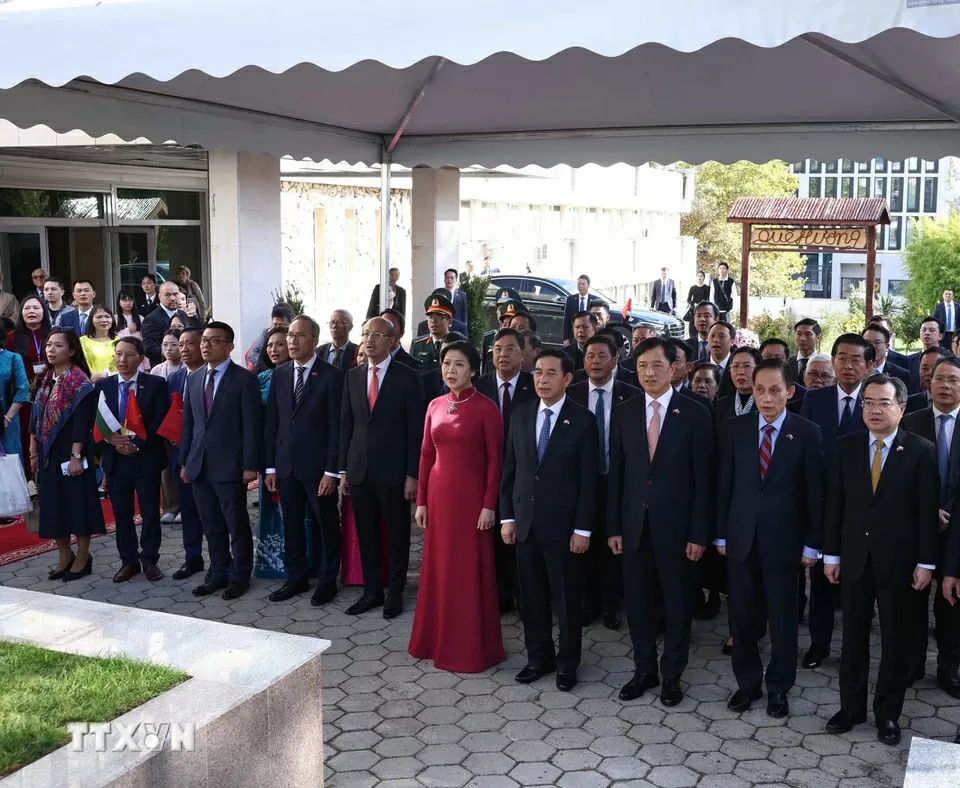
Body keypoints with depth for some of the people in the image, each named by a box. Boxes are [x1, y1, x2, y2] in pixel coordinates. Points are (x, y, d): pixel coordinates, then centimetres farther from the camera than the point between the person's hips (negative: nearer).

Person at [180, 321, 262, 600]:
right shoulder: (194, 379, 13)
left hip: (229, 464, -6)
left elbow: (252, 425, -10)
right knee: (211, 525, 13)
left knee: (237, 525, 4)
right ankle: (218, 573, 24)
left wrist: (250, 465, -14)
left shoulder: (244, 379, -7)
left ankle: (240, 576, 15)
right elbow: (188, 423, 15)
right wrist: (184, 461, 11)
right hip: (199, 464, 6)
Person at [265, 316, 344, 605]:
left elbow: (337, 427, -10)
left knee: (325, 525, 7)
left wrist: (332, 470, -14)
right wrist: (270, 466, 6)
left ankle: (327, 581, 19)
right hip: (286, 465, 5)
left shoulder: (332, 375, -8)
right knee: (291, 526, 12)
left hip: (318, 466, -5)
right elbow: (272, 422, 10)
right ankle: (296, 578, 25)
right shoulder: (279, 374, 8)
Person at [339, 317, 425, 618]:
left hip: (393, 470, -4)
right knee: (366, 535, 11)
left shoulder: (408, 377, -6)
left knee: (397, 535, 8)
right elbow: (346, 425, 10)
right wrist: (343, 470, 7)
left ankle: (395, 593, 20)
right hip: (359, 469, 4)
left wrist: (412, 474, -10)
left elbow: (415, 429, -7)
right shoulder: (352, 376, 8)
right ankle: (371, 591, 23)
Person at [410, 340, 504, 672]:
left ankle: (471, 647, 14)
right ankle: (436, 640, 26)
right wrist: (421, 501, 8)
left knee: (470, 570, 3)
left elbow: (495, 460, -9)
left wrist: (489, 505, -12)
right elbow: (426, 455, 10)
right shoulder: (435, 406, 8)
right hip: (438, 495, 6)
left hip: (471, 496, -5)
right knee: (438, 568, 13)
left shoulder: (485, 408, -9)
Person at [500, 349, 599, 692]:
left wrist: (583, 529, -11)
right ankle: (539, 657, 27)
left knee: (566, 598, 7)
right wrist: (507, 516, 4)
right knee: (531, 596, 12)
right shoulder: (520, 415, 6)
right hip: (524, 521, 4)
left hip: (562, 524, -4)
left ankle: (567, 662, 22)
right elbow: (510, 469, 9)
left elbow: (588, 480, -7)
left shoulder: (582, 420, -7)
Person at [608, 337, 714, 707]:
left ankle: (672, 675, 25)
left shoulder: (695, 414, -6)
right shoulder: (623, 412, 3)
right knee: (637, 602, 11)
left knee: (677, 605, 9)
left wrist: (699, 534, -9)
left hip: (676, 526, -3)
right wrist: (613, 526, 2)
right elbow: (616, 473, 5)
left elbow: (703, 478, -6)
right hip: (634, 524, 3)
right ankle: (644, 670, 28)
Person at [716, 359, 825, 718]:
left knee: (783, 618, 8)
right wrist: (721, 534, 4)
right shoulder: (735, 428, 2)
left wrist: (812, 543, -4)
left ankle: (778, 688, 25)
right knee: (742, 616, 10)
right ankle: (747, 682, 27)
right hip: (741, 537, 2)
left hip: (783, 540, -2)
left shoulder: (807, 433, -5)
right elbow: (725, 484, 5)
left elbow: (816, 492, -3)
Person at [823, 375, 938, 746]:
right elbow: (834, 503, 4)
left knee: (896, 641, 9)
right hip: (855, 558, 2)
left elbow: (927, 511, -6)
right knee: (853, 638, 11)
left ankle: (888, 713, 22)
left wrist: (926, 563, -8)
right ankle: (851, 706, 24)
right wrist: (831, 554, 2)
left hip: (899, 561, -2)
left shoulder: (921, 451, -6)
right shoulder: (846, 446, 1)